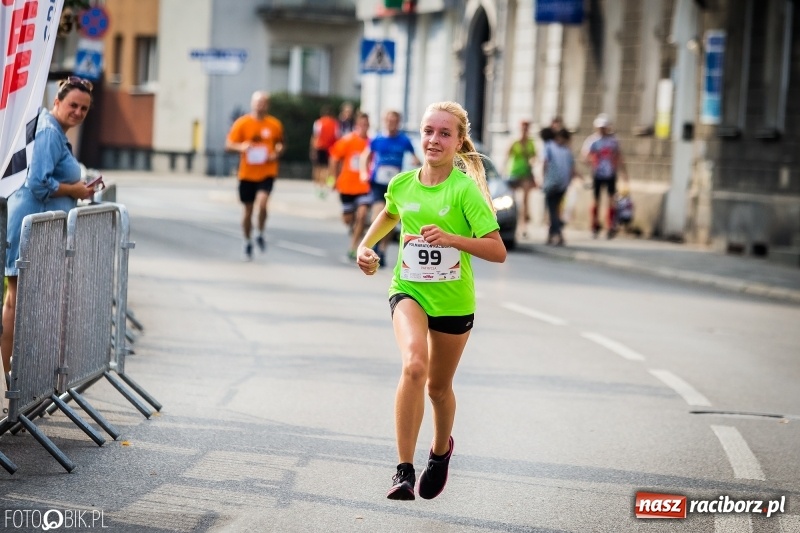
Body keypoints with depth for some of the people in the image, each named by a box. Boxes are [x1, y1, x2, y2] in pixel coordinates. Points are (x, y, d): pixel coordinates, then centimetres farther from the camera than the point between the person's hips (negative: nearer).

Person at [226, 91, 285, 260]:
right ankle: (247, 244, 25)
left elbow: (281, 145, 14)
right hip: (247, 173, 0)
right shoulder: (242, 123, -4)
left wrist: (277, 154, -8)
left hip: (267, 173, 0)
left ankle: (260, 235, 4)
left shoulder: (275, 124, 1)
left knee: (262, 203, -21)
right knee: (248, 210, 8)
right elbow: (229, 144, -4)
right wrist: (241, 147, -25)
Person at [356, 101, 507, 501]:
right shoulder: (402, 185, -3)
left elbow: (498, 251, -20)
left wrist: (452, 238, -31)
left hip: (453, 300, -1)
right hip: (408, 290, 1)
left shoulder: (465, 189, -15)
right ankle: (404, 470, -24)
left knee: (439, 386, 16)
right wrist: (366, 246, 11)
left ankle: (441, 450, 49)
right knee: (414, 365, -27)